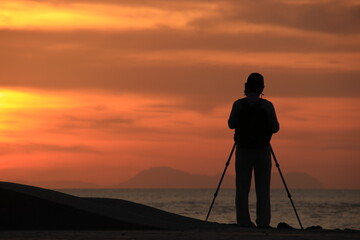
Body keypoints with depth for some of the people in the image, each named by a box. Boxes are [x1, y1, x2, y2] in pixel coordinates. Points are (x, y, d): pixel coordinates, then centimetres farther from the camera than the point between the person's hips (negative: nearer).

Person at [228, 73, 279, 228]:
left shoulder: (238, 105, -6)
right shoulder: (266, 106, -7)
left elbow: (231, 125, 5)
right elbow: (275, 128, -3)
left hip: (243, 151, 1)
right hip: (262, 151, -1)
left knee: (242, 189, 5)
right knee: (263, 190, 3)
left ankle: (243, 222, 1)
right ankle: (263, 222, -2)